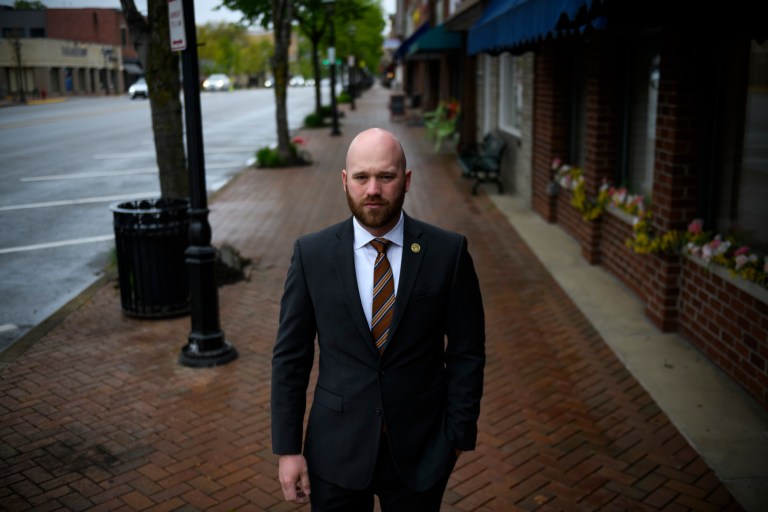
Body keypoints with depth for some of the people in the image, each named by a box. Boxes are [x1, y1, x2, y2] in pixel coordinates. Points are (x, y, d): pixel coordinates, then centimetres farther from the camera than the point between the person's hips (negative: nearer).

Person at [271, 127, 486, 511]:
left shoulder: (448, 252, -9)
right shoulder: (311, 254, -7)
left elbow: (466, 353, -3)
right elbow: (290, 356, -3)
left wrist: (459, 436, -2)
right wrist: (287, 449, -3)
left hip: (420, 450, 0)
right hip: (336, 450, 1)